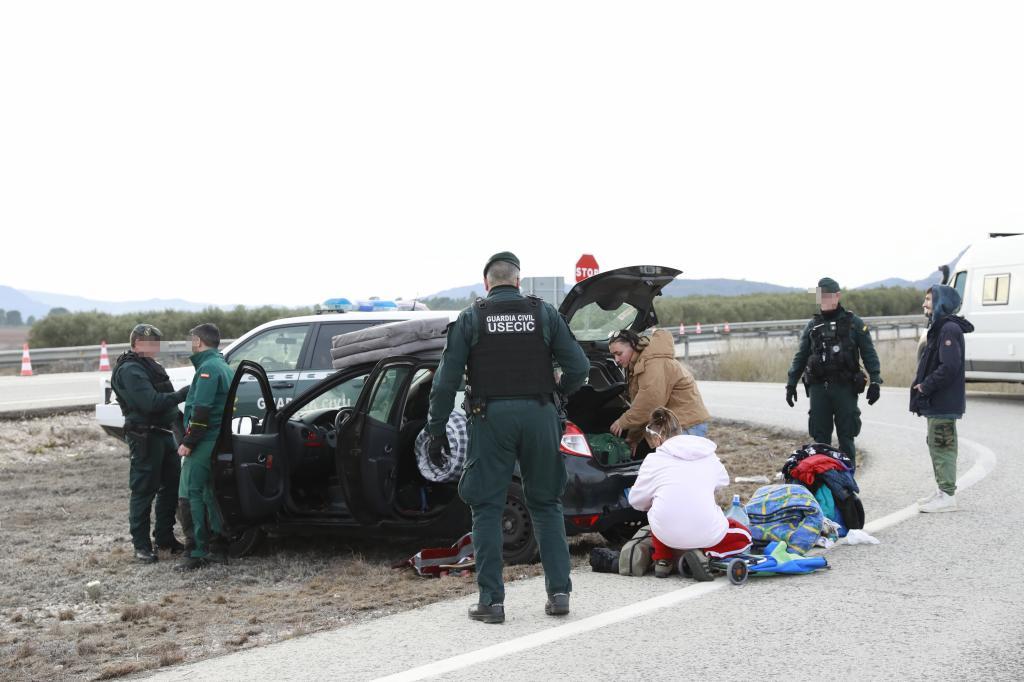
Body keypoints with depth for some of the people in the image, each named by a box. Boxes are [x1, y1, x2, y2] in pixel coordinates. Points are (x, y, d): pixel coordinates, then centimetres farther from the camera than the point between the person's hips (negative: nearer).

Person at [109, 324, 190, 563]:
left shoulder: (150, 366, 18)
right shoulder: (130, 370, -14)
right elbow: (151, 403, -24)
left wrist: (178, 418, 11)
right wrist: (183, 394, -21)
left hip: (163, 433, 10)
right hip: (145, 436, -9)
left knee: (171, 486, 13)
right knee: (144, 491, -3)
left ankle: (165, 537, 24)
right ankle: (142, 545, 3)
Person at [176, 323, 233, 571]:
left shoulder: (208, 368, -12)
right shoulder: (224, 367, 19)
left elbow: (201, 410, -20)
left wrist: (188, 442, -17)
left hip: (204, 442, -10)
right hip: (220, 442, 10)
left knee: (190, 495, -8)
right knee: (210, 494, 14)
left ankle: (198, 552, -9)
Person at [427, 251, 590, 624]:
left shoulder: (470, 318, 1)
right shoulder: (544, 313, 4)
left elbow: (446, 379, -4)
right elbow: (579, 367, -1)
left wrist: (436, 428, 3)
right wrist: (557, 393, 18)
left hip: (491, 417, -1)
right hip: (539, 414, 2)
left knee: (486, 508, 5)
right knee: (546, 504, 13)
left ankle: (491, 600, 3)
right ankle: (559, 591, 10)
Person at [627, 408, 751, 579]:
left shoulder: (654, 460, 3)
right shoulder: (709, 455, 12)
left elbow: (636, 501, 12)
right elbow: (723, 480, 31)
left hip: (667, 534, 1)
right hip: (707, 534, 0)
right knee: (744, 536, 28)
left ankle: (662, 560, 14)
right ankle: (703, 553, 0)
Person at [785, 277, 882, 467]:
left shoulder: (854, 323, 4)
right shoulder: (812, 326, 13)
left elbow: (869, 354, 2)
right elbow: (800, 357, 15)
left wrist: (875, 381, -7)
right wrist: (791, 383, 10)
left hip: (845, 388, -3)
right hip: (818, 388, 3)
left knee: (846, 437, 1)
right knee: (820, 437, 3)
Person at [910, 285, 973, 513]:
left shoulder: (949, 329, -16)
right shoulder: (939, 328, 16)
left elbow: (949, 367, -24)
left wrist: (925, 387, -17)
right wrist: (923, 385, 8)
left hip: (943, 401, -10)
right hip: (938, 402, 10)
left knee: (942, 445, -7)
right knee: (938, 445, 16)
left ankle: (948, 496, -3)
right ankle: (943, 491, 24)